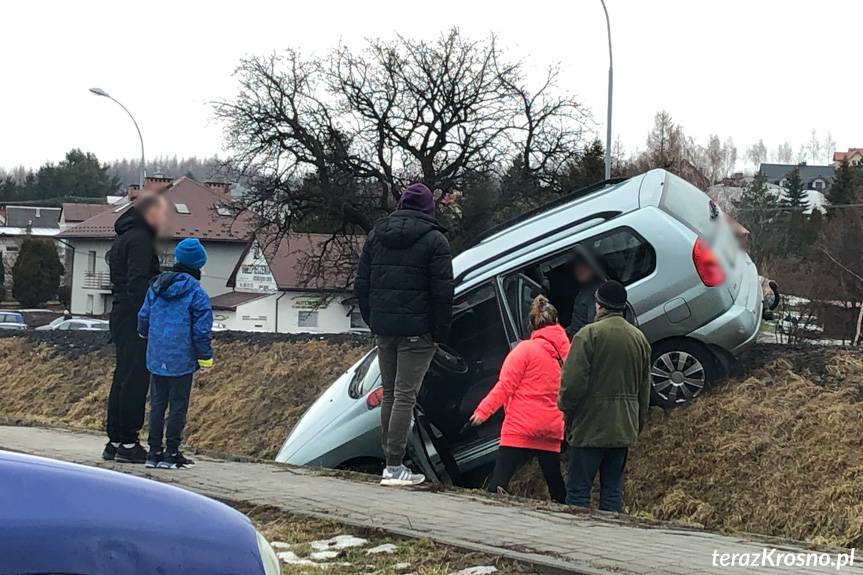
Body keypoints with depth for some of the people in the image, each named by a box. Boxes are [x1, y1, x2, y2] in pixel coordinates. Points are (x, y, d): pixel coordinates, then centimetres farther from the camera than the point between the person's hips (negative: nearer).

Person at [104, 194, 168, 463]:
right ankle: (128, 443, -6)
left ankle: (115, 441, 17)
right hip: (134, 319, -10)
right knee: (135, 379, -8)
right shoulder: (140, 239, -12)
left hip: (121, 317, 10)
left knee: (123, 378, 13)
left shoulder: (124, 238, 20)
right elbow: (138, 282, -21)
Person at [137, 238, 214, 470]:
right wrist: (205, 357, 0)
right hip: (181, 361, -5)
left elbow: (143, 316, 15)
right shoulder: (196, 293, -10)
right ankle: (171, 454, 4)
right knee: (178, 406, 3)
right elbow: (202, 329, -11)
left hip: (156, 359, 5)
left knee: (157, 404, 13)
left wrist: (147, 335, 36)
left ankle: (154, 451, 14)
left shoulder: (156, 287, 7)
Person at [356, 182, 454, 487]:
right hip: (417, 331, -5)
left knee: (389, 394, 13)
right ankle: (395, 467, -8)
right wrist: (440, 333, -3)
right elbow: (442, 291, -10)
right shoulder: (434, 240, -6)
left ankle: (391, 463, 15)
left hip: (384, 328, 5)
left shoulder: (377, 234, 11)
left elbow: (362, 283, 13)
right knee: (405, 396, -6)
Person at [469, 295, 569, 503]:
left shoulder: (526, 349, -6)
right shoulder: (565, 352, 7)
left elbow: (506, 385, -9)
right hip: (551, 431, 5)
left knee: (499, 480, -11)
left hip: (520, 430, -5)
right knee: (555, 484, 15)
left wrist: (483, 410, -5)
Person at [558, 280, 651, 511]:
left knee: (579, 489, -3)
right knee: (613, 490, 9)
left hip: (590, 428, -6)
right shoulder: (639, 338, 12)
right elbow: (645, 387, 17)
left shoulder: (589, 334, -10)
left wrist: (566, 408, 1)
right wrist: (638, 423, 24)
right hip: (624, 429, 6)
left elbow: (573, 382, -15)